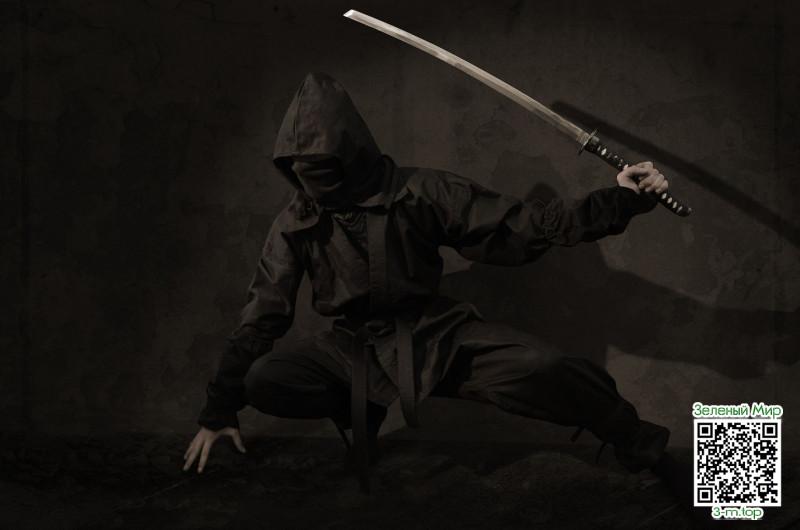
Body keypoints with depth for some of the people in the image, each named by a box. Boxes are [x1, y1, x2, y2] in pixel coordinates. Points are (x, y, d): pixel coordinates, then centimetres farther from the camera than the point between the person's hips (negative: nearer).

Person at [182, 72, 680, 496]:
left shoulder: (418, 192, -11)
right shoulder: (295, 224, -4)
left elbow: (518, 224, -12)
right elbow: (262, 317, 2)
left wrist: (618, 202, -24)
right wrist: (219, 410, 2)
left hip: (437, 335, -2)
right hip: (356, 347, 3)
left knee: (540, 368, -30)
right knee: (262, 379, -25)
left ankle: (641, 444, -4)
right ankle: (364, 406, 2)